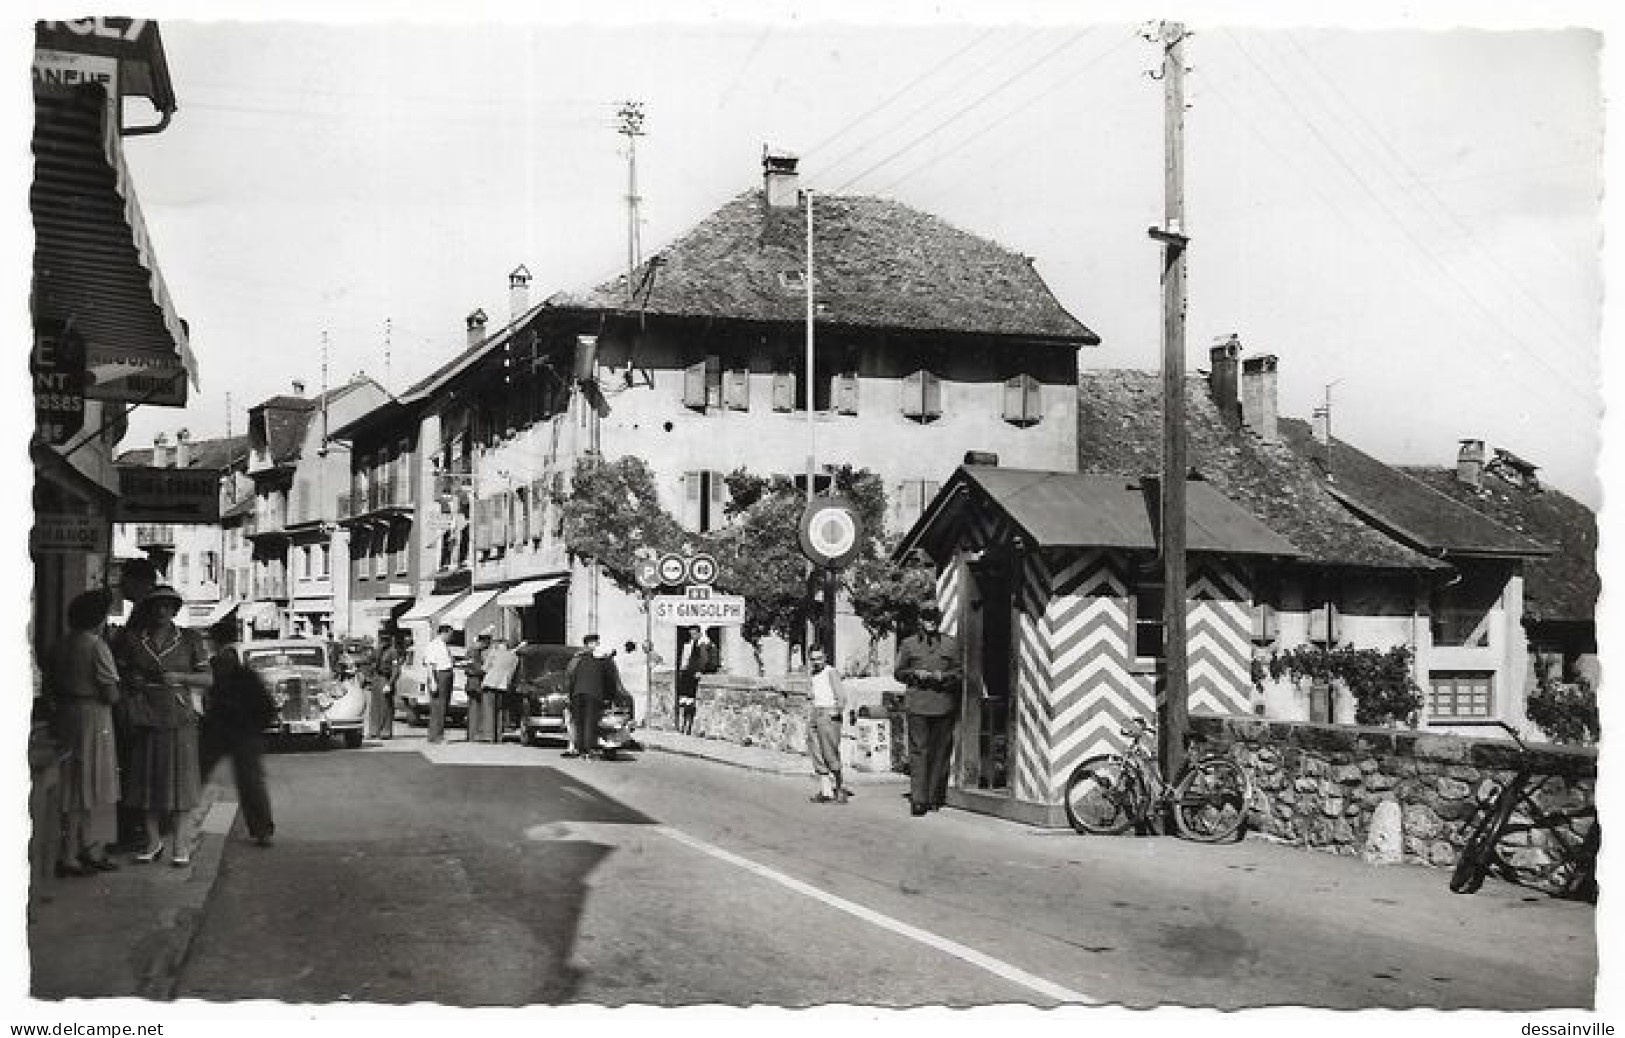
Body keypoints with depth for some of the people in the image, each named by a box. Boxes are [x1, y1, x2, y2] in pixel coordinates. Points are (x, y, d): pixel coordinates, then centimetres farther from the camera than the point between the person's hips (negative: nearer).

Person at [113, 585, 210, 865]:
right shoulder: (132, 639, 8)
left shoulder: (189, 639, 5)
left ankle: (180, 845, -2)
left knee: (181, 779, -5)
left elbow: (207, 679, 5)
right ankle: (153, 841, 14)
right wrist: (131, 681, -3)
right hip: (144, 717, 2)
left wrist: (179, 677, -10)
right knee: (147, 779, 3)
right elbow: (118, 672, 17)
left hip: (179, 718, -2)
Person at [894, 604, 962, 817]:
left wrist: (943, 676, -8)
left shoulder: (951, 644, 12)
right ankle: (918, 799, -9)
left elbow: (960, 672, 11)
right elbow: (898, 672, 12)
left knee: (941, 751, 4)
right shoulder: (908, 644, 11)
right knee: (918, 750, -7)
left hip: (944, 704, 1)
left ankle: (935, 797, 13)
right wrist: (915, 674, -6)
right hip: (917, 704, -1)